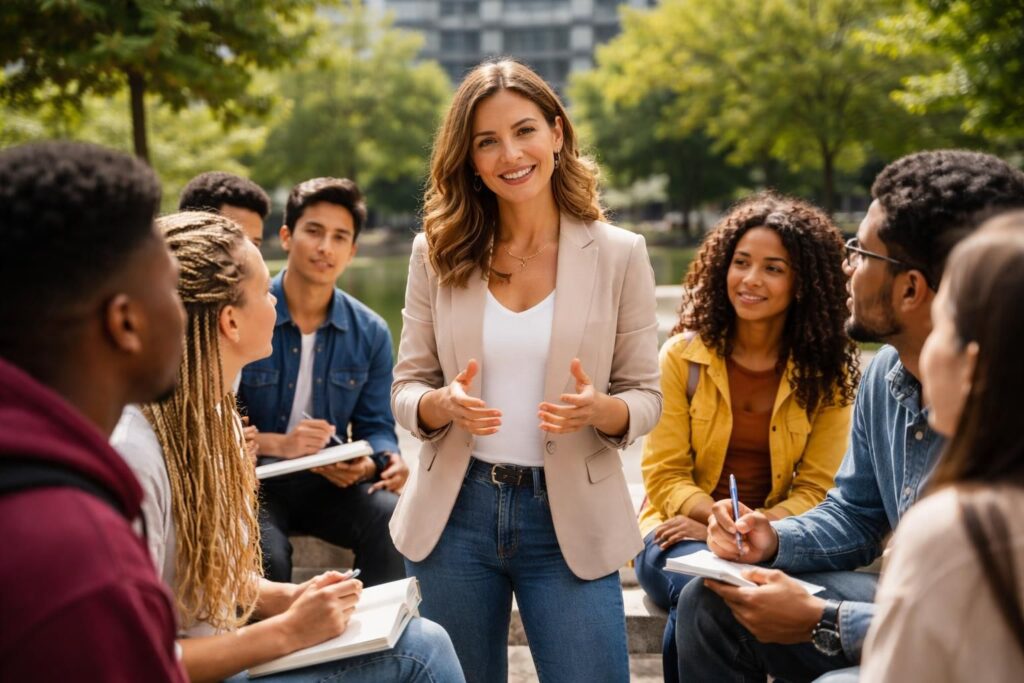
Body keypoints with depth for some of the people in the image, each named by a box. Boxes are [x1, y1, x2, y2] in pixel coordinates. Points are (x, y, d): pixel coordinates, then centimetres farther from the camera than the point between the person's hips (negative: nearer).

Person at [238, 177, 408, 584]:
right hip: (253, 480, -3)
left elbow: (376, 427, 8)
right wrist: (277, 444, -24)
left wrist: (378, 460, -16)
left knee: (393, 521, -26)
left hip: (330, 482, 3)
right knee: (268, 555, -34)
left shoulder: (370, 332, 5)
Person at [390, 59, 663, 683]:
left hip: (570, 520, -2)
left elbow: (647, 397, 0)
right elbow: (405, 388, 3)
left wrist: (601, 410, -22)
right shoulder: (437, 253, 0)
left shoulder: (619, 254, -4)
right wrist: (443, 405, -19)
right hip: (454, 513, 2)